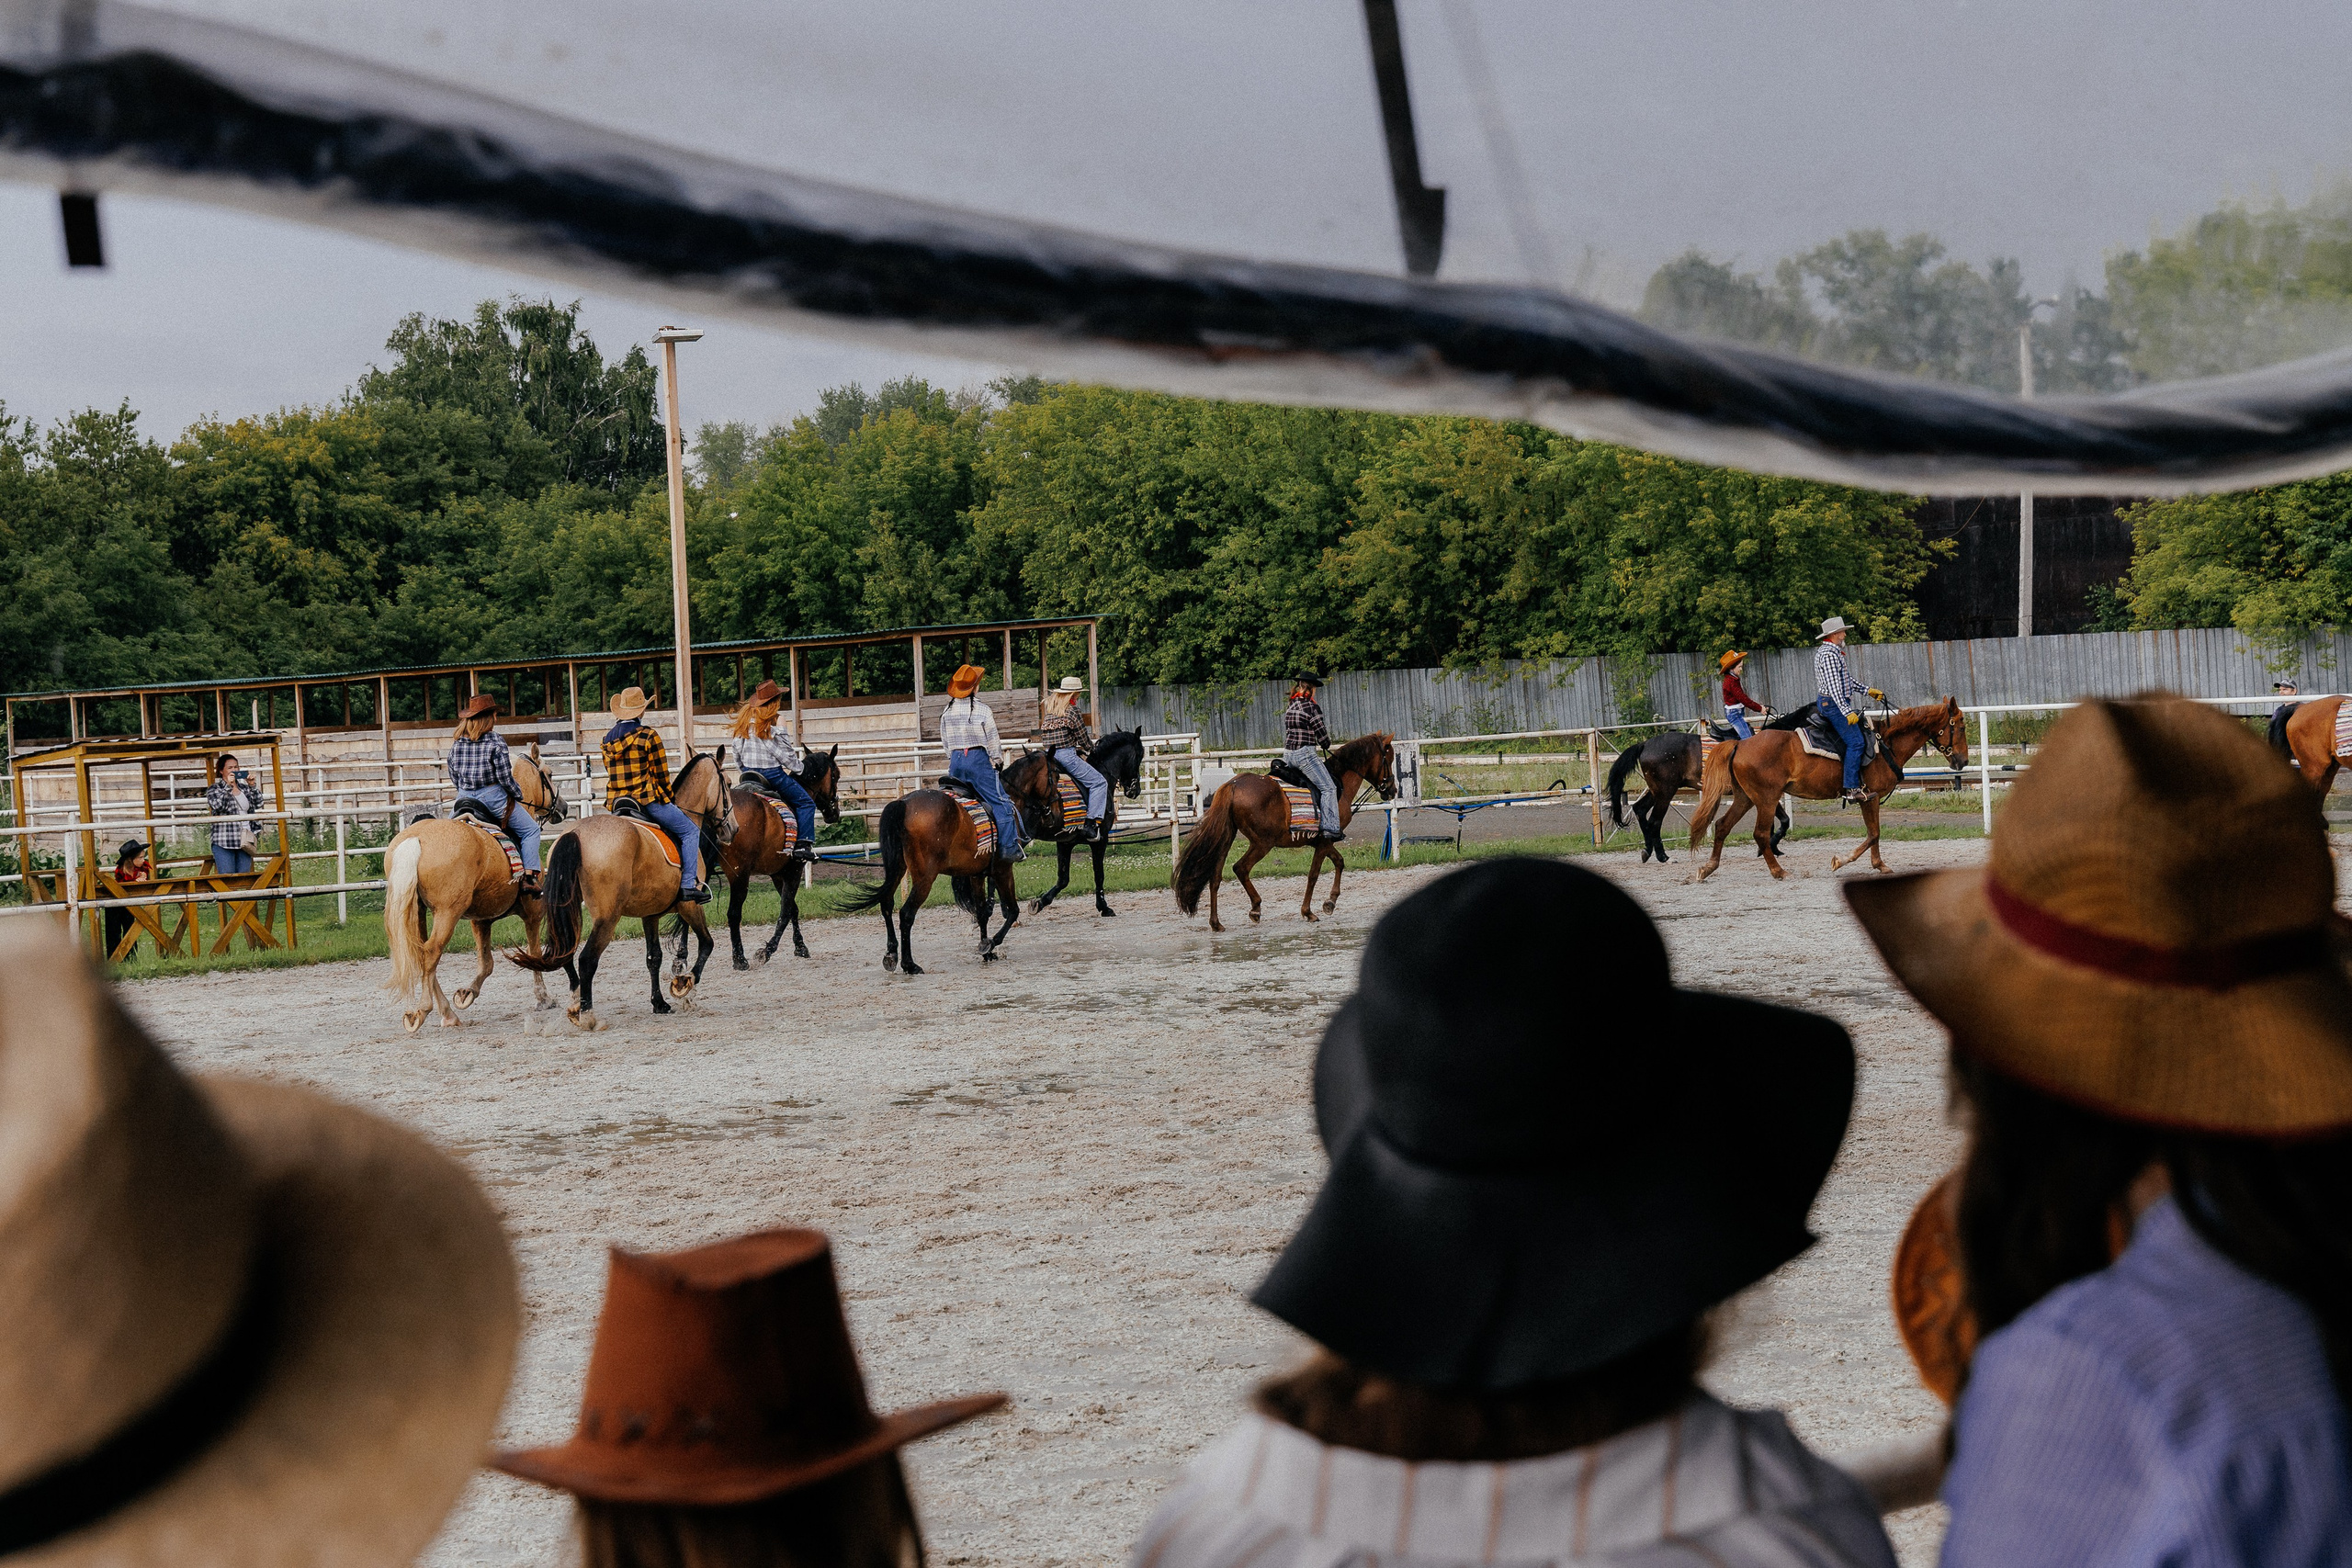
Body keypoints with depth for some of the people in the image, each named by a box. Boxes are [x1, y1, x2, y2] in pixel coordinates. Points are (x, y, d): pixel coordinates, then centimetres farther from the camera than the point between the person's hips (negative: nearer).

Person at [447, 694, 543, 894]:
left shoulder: (457, 742, 3)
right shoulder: (496, 741, -13)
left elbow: (454, 777, 11)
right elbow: (505, 778, -14)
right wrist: (519, 795, 3)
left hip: (465, 798, 5)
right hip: (492, 797, -5)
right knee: (530, 829, 8)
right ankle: (530, 876, -5)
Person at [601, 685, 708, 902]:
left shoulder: (607, 739, 9)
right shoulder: (648, 737, -10)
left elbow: (611, 772, 16)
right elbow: (661, 775, -7)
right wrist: (669, 800, 8)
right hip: (646, 800, -6)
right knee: (689, 831, 3)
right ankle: (688, 885, -9)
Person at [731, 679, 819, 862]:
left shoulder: (744, 723, 4)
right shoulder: (774, 729, -15)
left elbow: (737, 752, 9)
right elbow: (787, 758, -11)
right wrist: (800, 768, 7)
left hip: (748, 774, 7)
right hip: (772, 775, -7)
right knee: (805, 803, 1)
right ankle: (803, 844, -11)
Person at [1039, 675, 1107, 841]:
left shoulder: (1050, 710, 14)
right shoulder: (1072, 711, -9)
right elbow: (1084, 741, -5)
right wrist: (1091, 740, 19)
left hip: (1049, 755, 8)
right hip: (1067, 756, -8)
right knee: (1099, 782, -3)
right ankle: (1092, 824, -14)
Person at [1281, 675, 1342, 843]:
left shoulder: (1290, 708, 13)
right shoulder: (1311, 707, -11)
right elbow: (1321, 734, -9)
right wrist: (1327, 745, 14)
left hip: (1288, 754, 9)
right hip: (1305, 754, -9)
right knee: (1328, 788, -5)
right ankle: (1329, 828, -14)